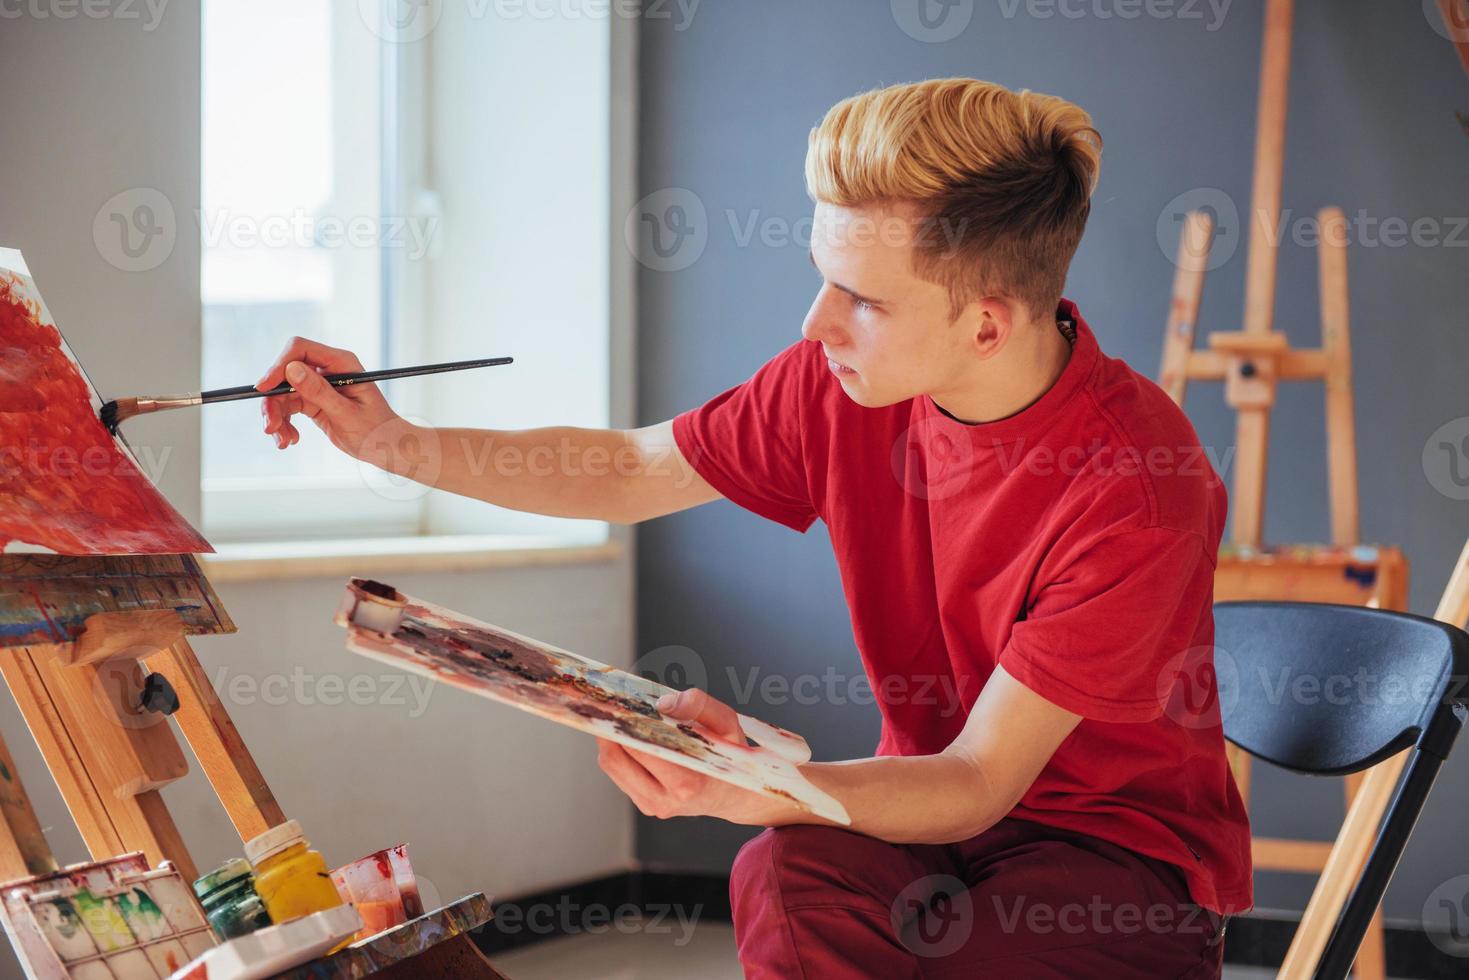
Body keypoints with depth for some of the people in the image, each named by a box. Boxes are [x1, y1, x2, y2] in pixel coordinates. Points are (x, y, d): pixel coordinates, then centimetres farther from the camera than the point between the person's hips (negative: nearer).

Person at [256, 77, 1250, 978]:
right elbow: (630, 471, 8)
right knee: (788, 873, -32)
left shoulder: (1136, 491, -26)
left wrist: (747, 793, -42)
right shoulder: (843, 384, -9)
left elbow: (980, 780, -25)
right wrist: (394, 440, -3)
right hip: (934, 809, 4)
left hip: (1119, 843, -4)